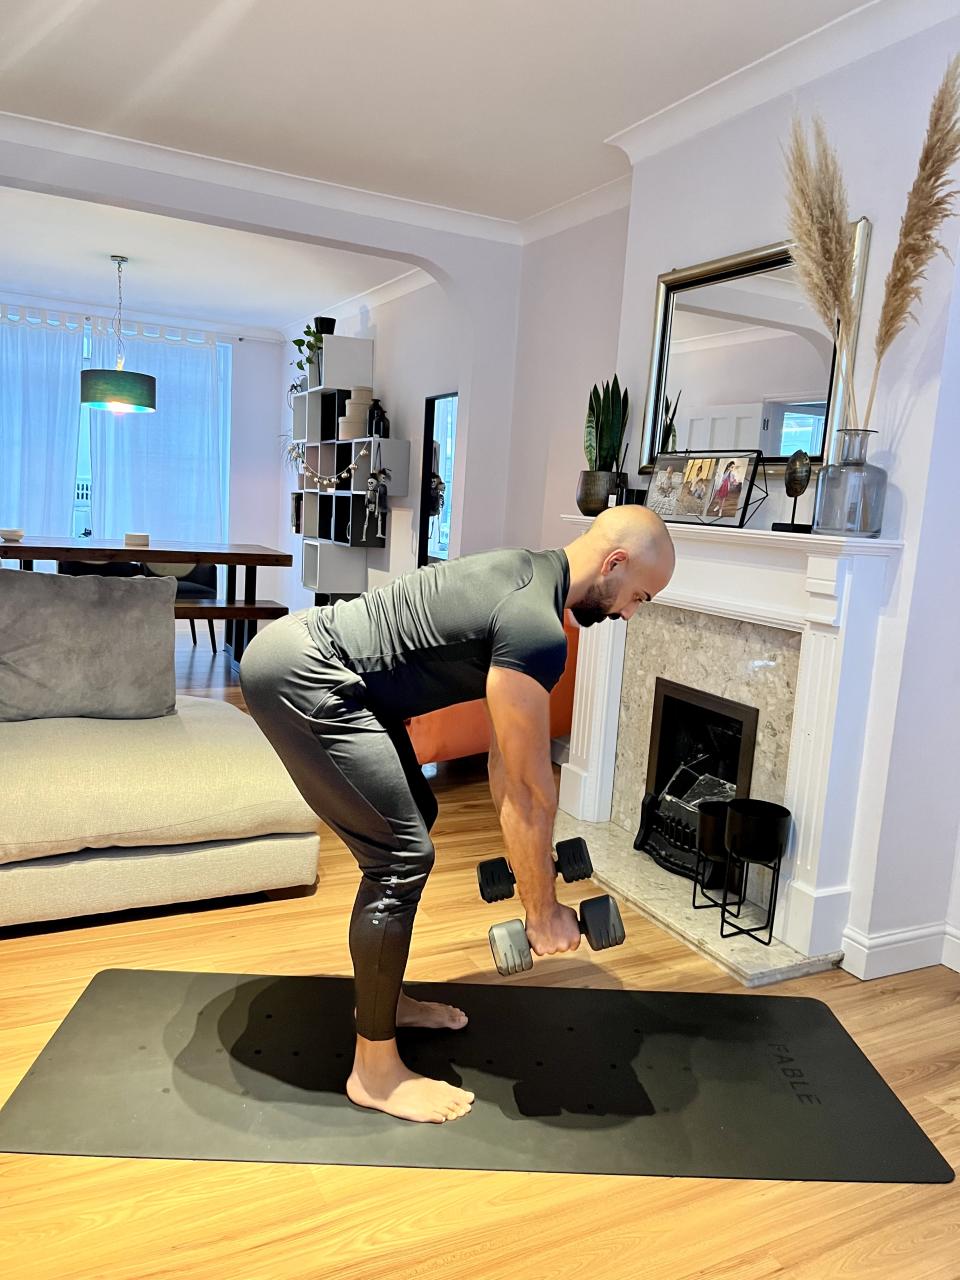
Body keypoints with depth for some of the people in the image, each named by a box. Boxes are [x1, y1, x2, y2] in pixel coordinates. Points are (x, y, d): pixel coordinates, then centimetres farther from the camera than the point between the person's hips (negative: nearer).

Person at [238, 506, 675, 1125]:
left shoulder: (530, 579, 12)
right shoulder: (536, 628, -20)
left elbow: (507, 753, 19)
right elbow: (530, 783, -14)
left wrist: (531, 857, 25)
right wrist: (543, 910, -1)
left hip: (306, 652, 11)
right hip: (299, 675, -11)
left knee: (412, 819, 19)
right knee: (403, 855, -7)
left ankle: (383, 996, 35)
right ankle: (375, 1073, 10)